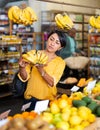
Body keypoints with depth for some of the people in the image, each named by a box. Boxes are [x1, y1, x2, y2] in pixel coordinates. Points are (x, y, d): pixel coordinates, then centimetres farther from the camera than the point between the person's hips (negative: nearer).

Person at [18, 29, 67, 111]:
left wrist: (41, 70, -30)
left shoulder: (60, 62, -1)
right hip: (31, 98, 0)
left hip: (48, 100, 0)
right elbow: (24, 78, -3)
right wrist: (22, 67, -23)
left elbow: (52, 83, -14)